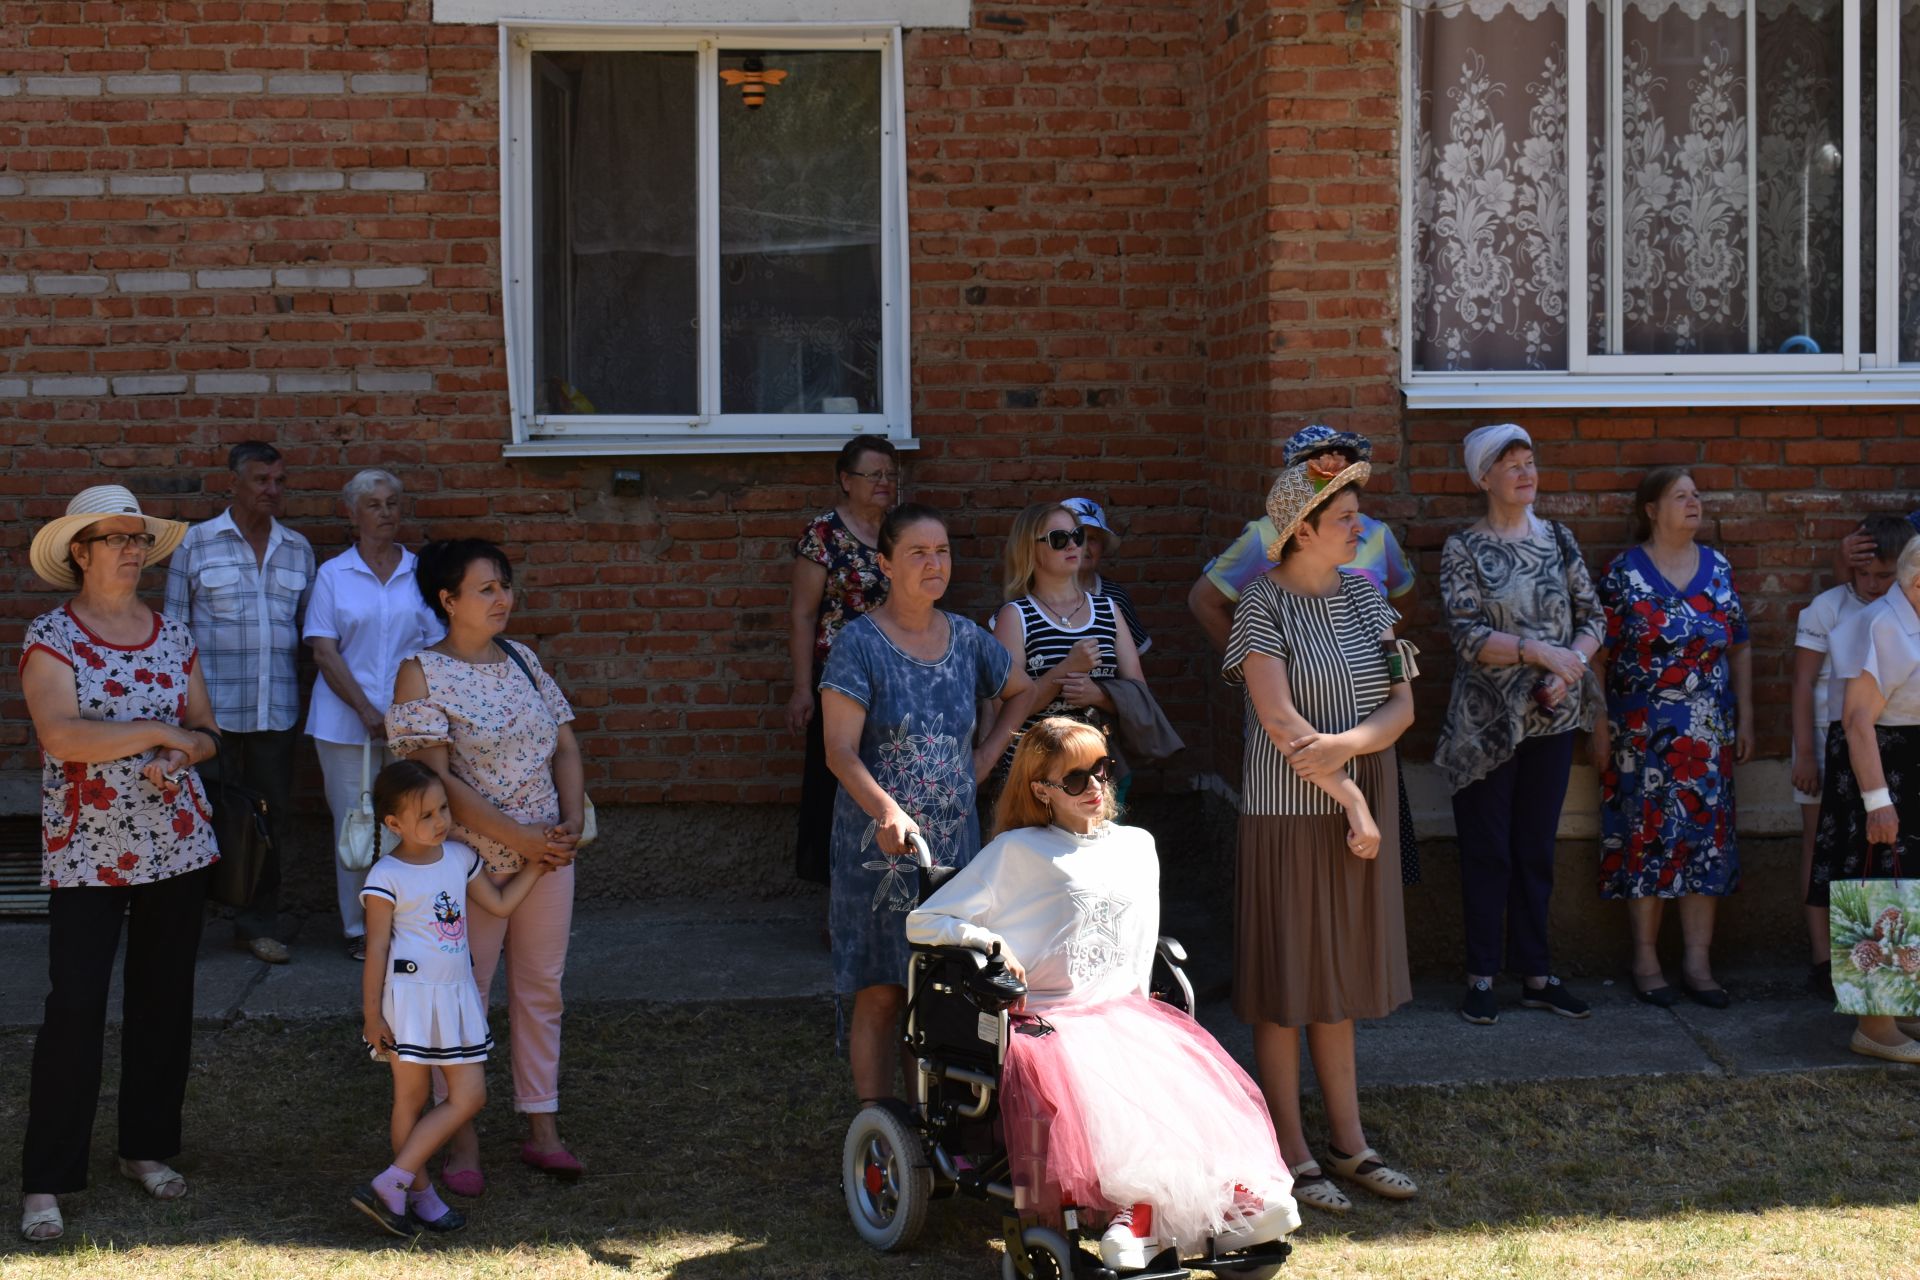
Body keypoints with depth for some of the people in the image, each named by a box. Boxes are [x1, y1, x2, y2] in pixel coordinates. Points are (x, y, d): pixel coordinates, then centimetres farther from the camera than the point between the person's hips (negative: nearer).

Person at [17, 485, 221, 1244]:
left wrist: (184, 750, -12)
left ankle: (148, 1147, 25)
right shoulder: (50, 638, -7)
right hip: (86, 854, -5)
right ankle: (45, 1181, -1)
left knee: (164, 1000, 10)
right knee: (75, 1008, -7)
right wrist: (161, 731, -17)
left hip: (176, 844, 5)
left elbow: (207, 735, 11)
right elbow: (60, 734, -21)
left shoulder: (172, 636, 8)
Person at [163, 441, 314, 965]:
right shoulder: (197, 543, 1)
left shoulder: (299, 550, 10)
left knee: (270, 819, 8)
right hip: (212, 707, -3)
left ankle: (257, 924, 19)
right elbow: (175, 626, 3)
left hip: (276, 710, 3)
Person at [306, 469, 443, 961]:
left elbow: (436, 647, 7)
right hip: (346, 721, -1)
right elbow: (324, 651, -2)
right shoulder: (333, 575, 3)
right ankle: (359, 929, 11)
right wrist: (368, 712, -11)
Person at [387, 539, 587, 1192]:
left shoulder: (522, 659, 10)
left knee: (542, 990, 11)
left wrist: (571, 823, -5)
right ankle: (462, 1141, 14)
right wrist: (517, 836, -18)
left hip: (547, 851, 6)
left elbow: (566, 746, 11)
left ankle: (542, 1130, 21)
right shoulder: (422, 673, -9)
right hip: (472, 857, -5)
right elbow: (436, 777, -15)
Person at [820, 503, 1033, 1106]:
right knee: (881, 994, -2)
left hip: (955, 841, 4)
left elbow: (1021, 691, 27)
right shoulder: (860, 643, -8)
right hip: (879, 843, -4)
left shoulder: (966, 638, 7)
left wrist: (988, 753, 13)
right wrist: (887, 812, -31)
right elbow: (840, 750, -15)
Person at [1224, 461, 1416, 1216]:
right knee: (1286, 988, 2)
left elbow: (1402, 706, 3)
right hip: (1290, 813, -6)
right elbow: (1279, 721, -17)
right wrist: (1350, 799, -15)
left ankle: (1349, 1145, 22)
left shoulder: (1363, 593, 8)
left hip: (1365, 808, 6)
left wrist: (1348, 744, -16)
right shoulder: (1265, 602, -10)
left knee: (1340, 982, 14)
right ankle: (1293, 1157, 10)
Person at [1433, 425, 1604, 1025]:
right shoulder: (1463, 549, -5)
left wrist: (1570, 665, -12)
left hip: (1552, 717, 4)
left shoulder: (1558, 538, 8)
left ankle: (1535, 973, 17)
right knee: (1487, 851, 2)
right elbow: (1465, 634, -14)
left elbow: (1594, 617, 7)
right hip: (1486, 722, -4)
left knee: (1537, 847, 9)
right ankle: (1481, 976, 10)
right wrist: (1538, 651, -24)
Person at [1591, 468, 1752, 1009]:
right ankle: (1646, 959, 9)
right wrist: (1600, 728, -7)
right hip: (1640, 735, -3)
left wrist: (1745, 717, 7)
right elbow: (1599, 654, -3)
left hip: (1708, 735, 3)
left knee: (1706, 838, 2)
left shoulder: (1717, 569, 8)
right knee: (1645, 839, 0)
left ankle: (1698, 961, 8)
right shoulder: (1624, 573, -3)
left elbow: (1740, 648, 12)